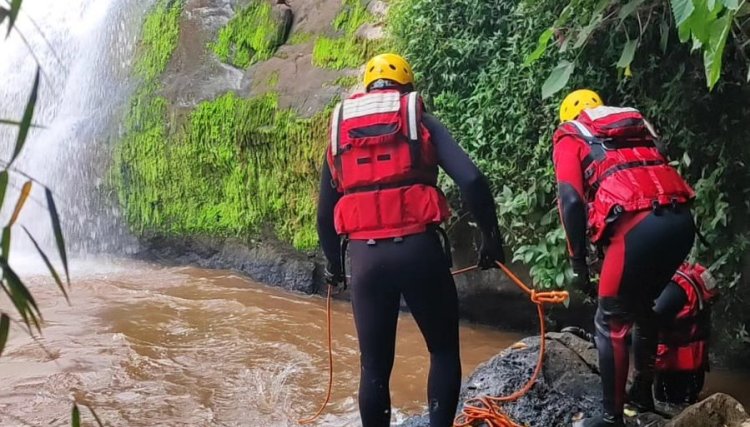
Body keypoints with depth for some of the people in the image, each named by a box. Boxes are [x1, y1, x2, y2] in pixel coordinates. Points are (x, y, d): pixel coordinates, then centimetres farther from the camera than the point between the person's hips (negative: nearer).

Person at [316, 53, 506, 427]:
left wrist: (333, 262, 31)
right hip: (419, 250, -2)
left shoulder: (340, 129, 17)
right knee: (444, 351, 16)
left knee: (375, 365, 12)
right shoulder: (420, 119, 8)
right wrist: (491, 236, 5)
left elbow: (324, 211, 18)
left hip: (365, 257, 2)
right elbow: (471, 180, -6)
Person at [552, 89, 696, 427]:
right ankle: (644, 393, 39)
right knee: (643, 308, 27)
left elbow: (572, 200, 0)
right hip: (682, 220, 6)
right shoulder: (635, 123, 31)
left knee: (611, 324, 9)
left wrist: (578, 262, 4)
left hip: (638, 225, -6)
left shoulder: (570, 136, 15)